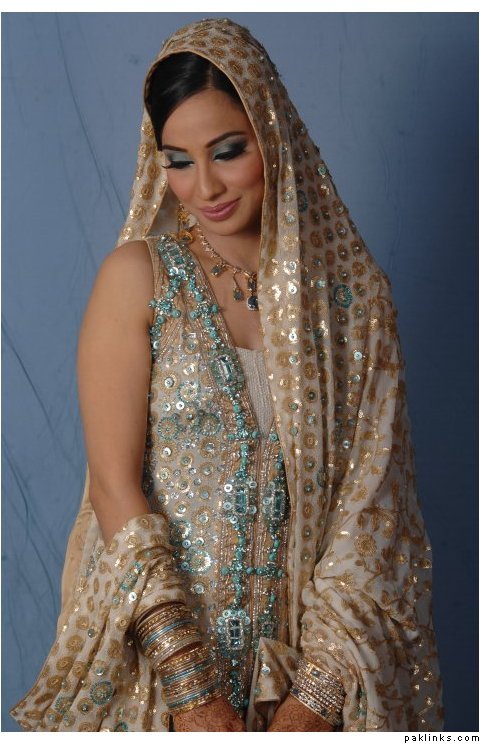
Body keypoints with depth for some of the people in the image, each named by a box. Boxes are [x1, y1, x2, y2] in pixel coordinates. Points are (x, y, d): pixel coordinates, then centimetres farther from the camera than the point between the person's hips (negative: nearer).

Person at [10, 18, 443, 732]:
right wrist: (194, 690, -16)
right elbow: (115, 485, -12)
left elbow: (368, 501, -5)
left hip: (314, 650, 2)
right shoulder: (138, 276, -8)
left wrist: (319, 694, -13)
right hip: (159, 647, -1)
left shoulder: (351, 288, -2)